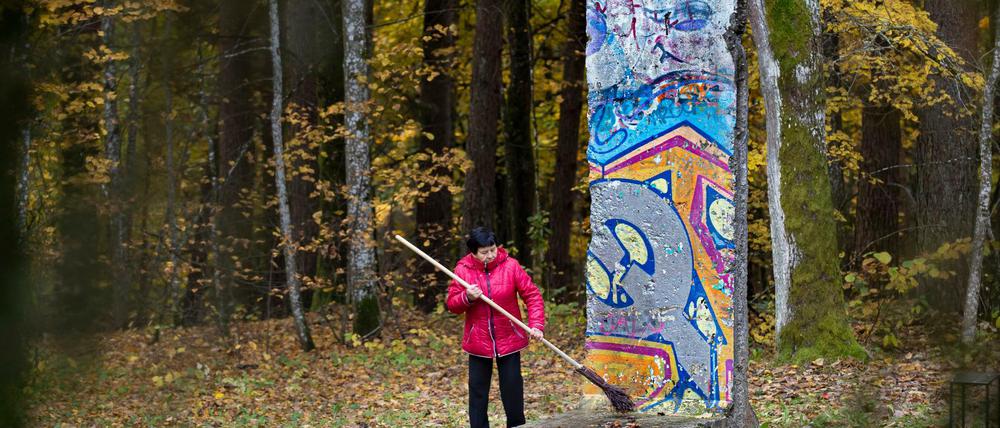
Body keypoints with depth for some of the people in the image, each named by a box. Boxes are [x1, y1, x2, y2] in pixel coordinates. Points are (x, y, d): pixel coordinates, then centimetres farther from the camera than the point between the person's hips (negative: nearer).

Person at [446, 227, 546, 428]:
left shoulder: (510, 266, -8)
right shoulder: (463, 270, -5)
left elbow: (532, 295, -9)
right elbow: (451, 304, -3)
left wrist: (536, 325, -20)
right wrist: (467, 298, -24)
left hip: (509, 340, -1)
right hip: (478, 341, 1)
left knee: (512, 388, 5)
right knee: (477, 391, 7)